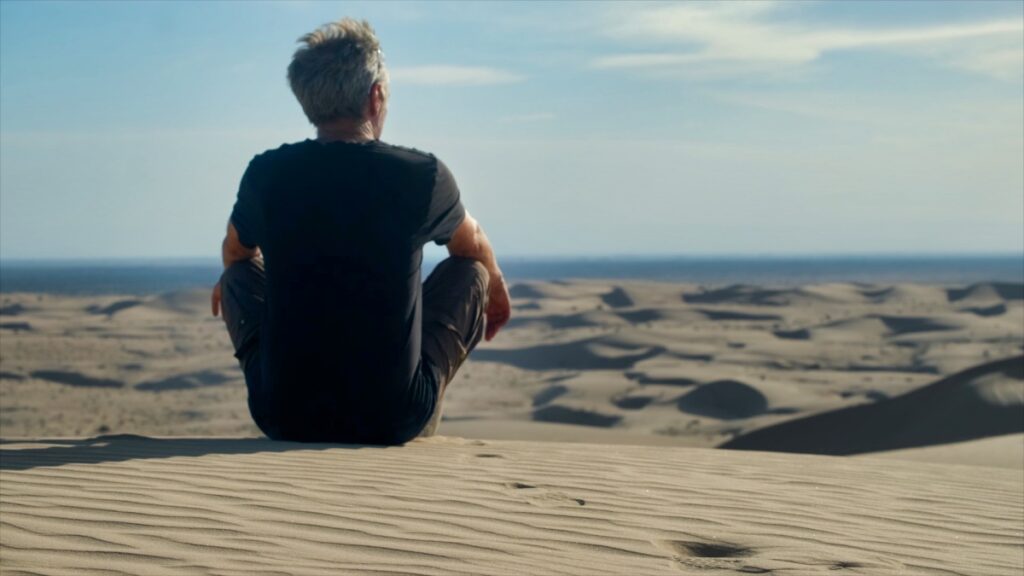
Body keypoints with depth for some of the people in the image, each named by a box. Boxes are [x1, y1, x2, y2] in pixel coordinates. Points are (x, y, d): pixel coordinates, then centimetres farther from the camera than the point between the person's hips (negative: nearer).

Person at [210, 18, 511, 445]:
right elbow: (474, 246, 18)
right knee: (469, 272, 21)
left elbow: (235, 252, 21)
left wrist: (230, 284, 47)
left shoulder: (266, 174, -4)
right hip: (394, 422, -1)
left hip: (285, 421, 1)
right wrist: (495, 287, 42)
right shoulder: (423, 176, -7)